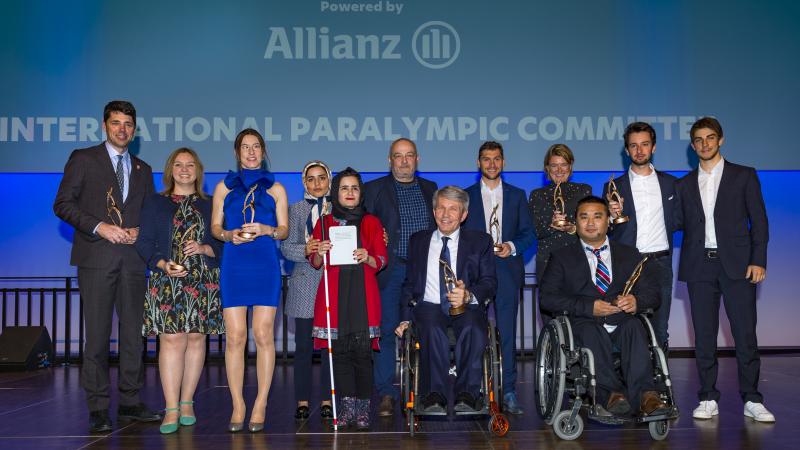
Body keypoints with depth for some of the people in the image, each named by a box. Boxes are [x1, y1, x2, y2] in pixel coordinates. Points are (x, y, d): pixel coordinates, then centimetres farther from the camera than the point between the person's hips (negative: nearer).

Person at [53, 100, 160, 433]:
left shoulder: (143, 170, 19)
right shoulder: (83, 159, 6)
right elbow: (62, 204, -1)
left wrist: (140, 232, -1)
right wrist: (99, 227, -12)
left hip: (132, 259, 4)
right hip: (96, 258, -4)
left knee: (133, 333, 5)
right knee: (97, 335, -4)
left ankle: (130, 402, 14)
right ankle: (98, 408, 3)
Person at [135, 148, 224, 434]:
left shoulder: (210, 205, 14)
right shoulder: (155, 203, 12)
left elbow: (223, 242, 10)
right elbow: (144, 242, 5)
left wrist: (205, 248, -10)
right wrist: (163, 264, -11)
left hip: (203, 283, 2)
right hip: (166, 281, -1)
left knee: (196, 339, 1)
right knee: (172, 340, -10)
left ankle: (186, 403, 11)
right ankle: (171, 409, -8)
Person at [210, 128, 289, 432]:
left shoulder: (275, 188, 13)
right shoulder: (224, 187, 15)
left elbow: (284, 229, 9)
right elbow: (215, 227, 12)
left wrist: (266, 230, -12)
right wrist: (230, 235, -9)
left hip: (265, 265, -1)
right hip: (233, 266, 1)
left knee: (263, 336, -4)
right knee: (235, 337, -3)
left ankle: (260, 405, 2)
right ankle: (237, 406, 5)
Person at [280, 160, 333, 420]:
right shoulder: (296, 209, 11)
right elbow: (286, 247, 2)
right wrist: (306, 250, -17)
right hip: (305, 283, 0)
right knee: (303, 344, 1)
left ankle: (327, 399, 11)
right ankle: (302, 400, 10)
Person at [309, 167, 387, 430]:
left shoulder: (371, 222, 11)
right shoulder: (324, 223, 13)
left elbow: (382, 261, 8)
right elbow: (315, 263, 13)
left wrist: (368, 258, -12)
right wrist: (319, 253, -8)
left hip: (363, 295, -1)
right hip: (335, 295, 1)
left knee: (362, 352, -6)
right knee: (339, 351, -2)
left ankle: (362, 410, 0)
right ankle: (347, 408, 5)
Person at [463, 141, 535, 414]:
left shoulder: (517, 195, 14)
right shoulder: (466, 196, 11)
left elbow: (528, 232, 10)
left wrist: (512, 246, -8)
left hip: (507, 270, 1)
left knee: (508, 333, -1)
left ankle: (509, 392, 3)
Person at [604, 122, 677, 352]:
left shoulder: (669, 183, 13)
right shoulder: (614, 186, 8)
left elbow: (676, 221, 18)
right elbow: (606, 232, 5)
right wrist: (612, 217, -13)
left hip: (660, 263, 2)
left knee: (659, 331, 2)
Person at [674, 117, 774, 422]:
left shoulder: (744, 176, 7)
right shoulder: (685, 184, 14)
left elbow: (759, 221, 3)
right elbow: (677, 223, 11)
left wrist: (758, 260, -6)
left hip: (737, 265, -2)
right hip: (699, 267, 2)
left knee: (745, 334, -2)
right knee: (704, 335, 4)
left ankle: (752, 400, 7)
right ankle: (708, 399, 12)